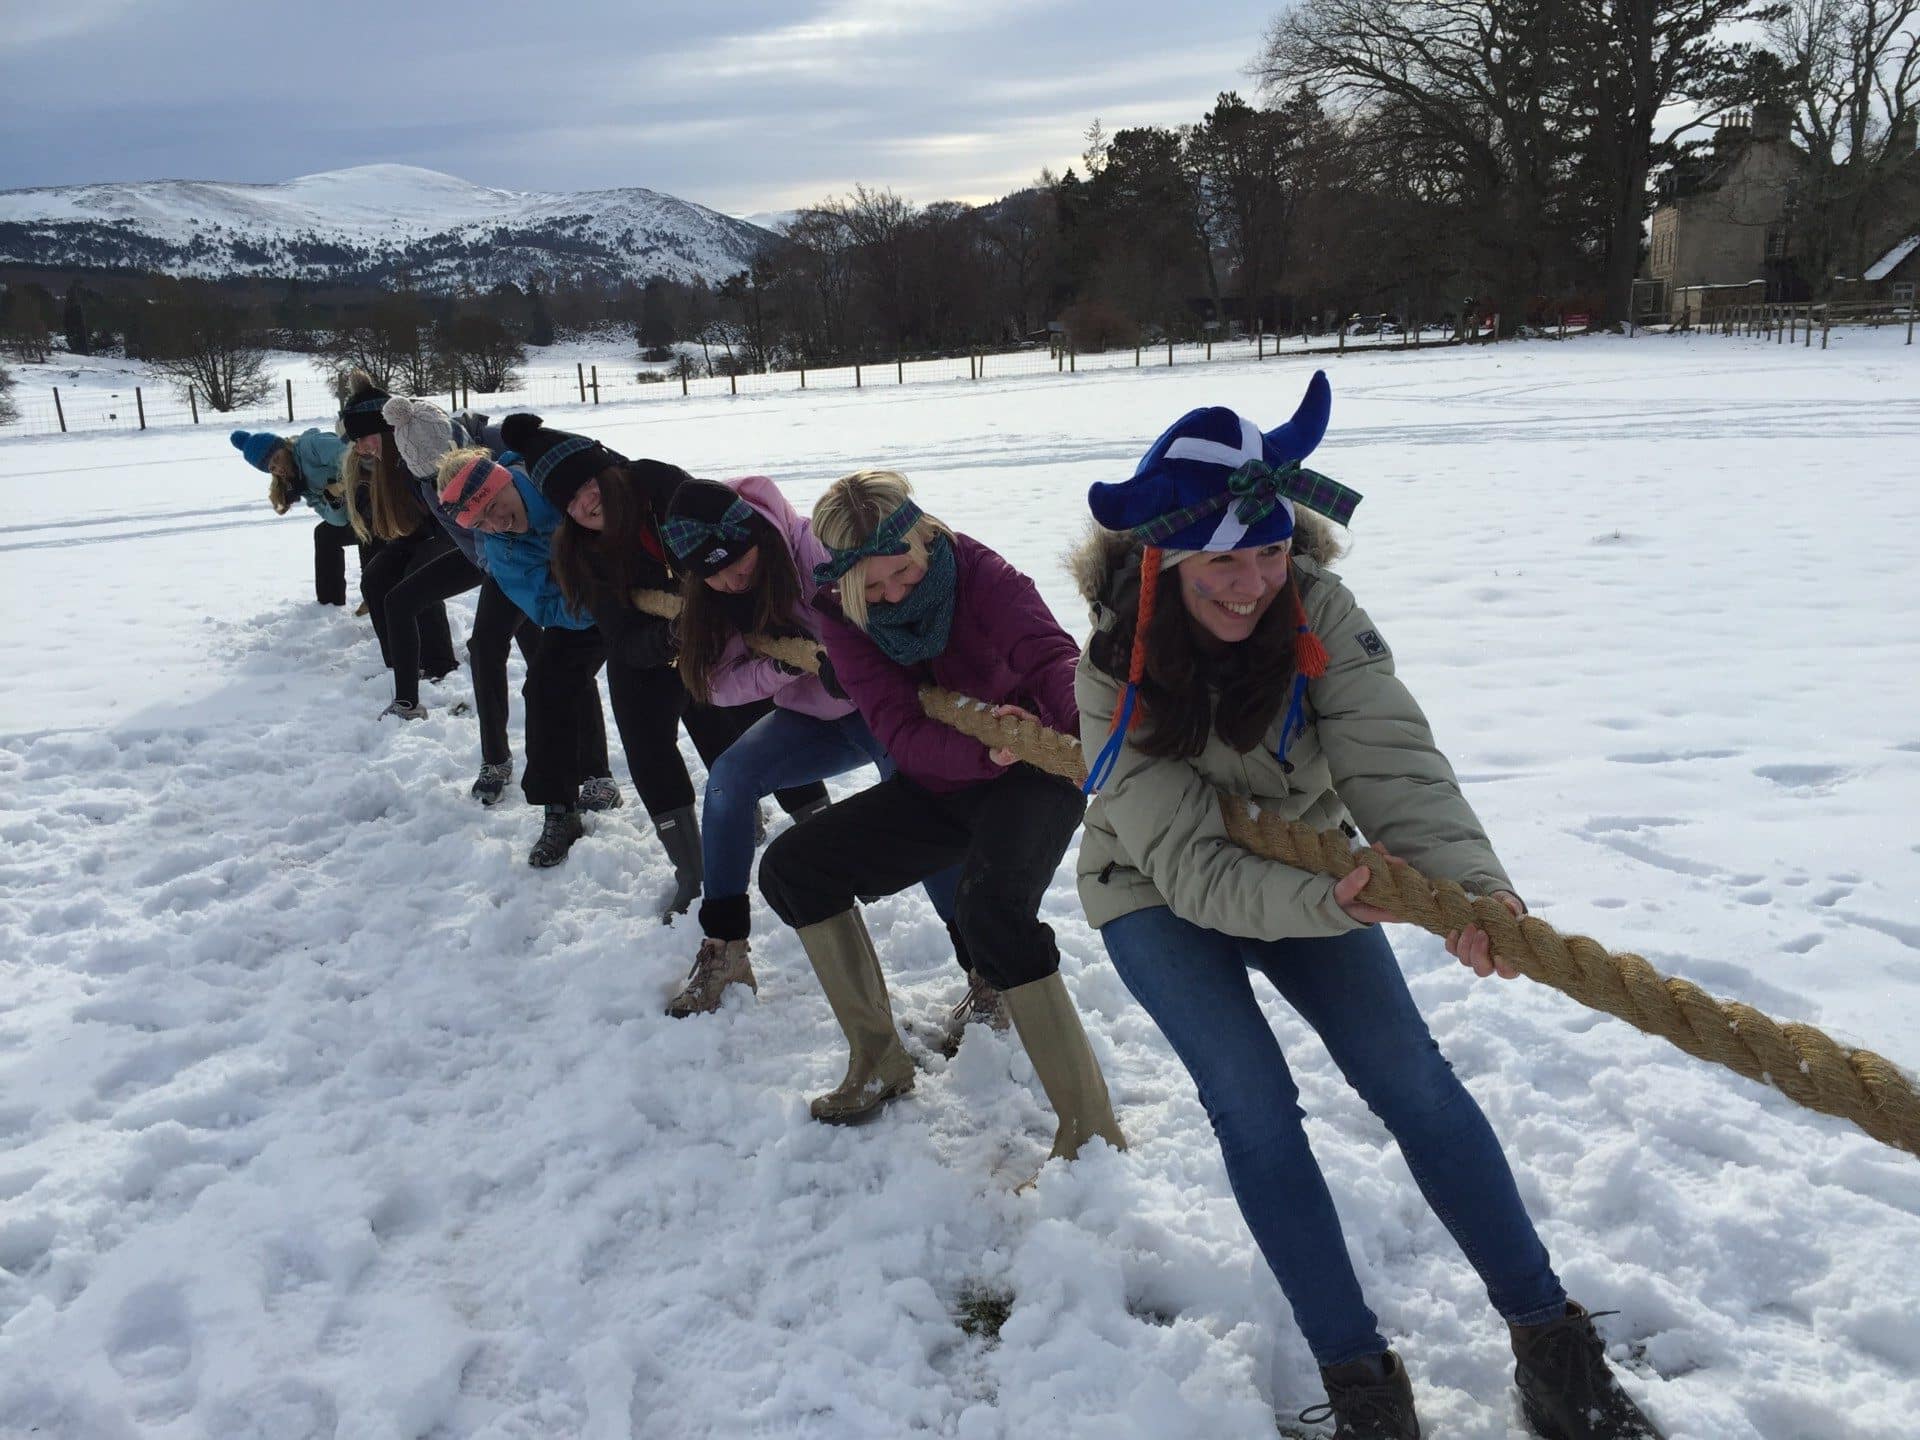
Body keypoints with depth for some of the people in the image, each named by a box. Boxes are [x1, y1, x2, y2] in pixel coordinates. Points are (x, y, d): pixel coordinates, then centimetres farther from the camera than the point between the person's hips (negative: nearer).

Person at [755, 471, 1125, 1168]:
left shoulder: (980, 575, -20)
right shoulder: (844, 617, -9)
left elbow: (1050, 655, -37)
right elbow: (900, 732, -20)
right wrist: (982, 749, -41)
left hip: (1030, 777, -6)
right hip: (935, 788, 6)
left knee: (989, 909, -35)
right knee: (789, 868, -3)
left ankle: (1089, 1130, -27)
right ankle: (878, 1058, 10)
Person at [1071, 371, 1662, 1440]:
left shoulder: (1315, 608, -21)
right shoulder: (1118, 672, -28)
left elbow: (1391, 756, -33)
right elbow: (1190, 866, -31)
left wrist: (1470, 877, -52)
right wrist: (1330, 906, -47)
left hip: (1300, 863, 2)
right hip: (1157, 897, -2)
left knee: (1409, 1075, -11)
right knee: (1256, 1104, -19)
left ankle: (1553, 1347, 1)